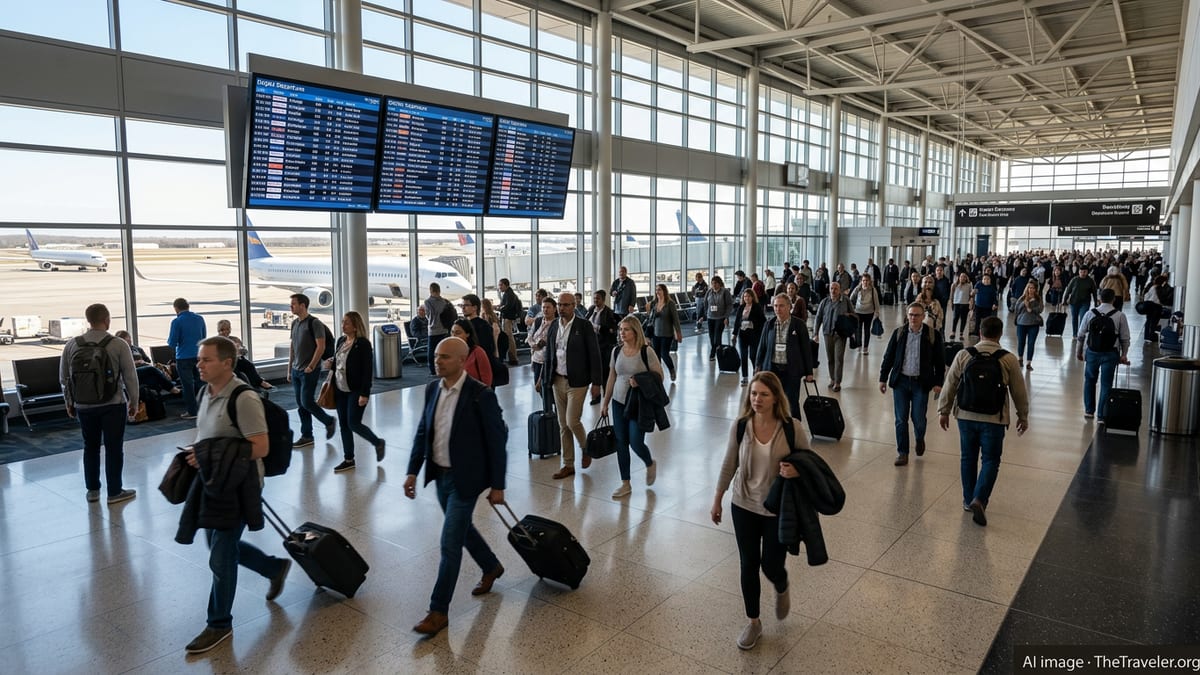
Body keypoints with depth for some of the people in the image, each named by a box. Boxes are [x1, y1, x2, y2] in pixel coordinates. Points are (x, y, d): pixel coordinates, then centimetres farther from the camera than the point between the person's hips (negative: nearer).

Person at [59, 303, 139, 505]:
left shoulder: (72, 345, 0)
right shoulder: (118, 344, -11)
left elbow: (64, 378, 6)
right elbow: (130, 377, -9)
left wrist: (69, 403, 19)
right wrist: (134, 402, 3)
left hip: (84, 406, 4)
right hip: (113, 405, -3)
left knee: (90, 447, 17)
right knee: (114, 448, 5)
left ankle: (92, 490, 24)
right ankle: (114, 492, 11)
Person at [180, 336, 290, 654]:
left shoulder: (243, 399, -23)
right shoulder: (206, 392, 5)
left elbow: (260, 447, -25)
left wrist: (213, 458, -26)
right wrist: (198, 455, 2)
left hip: (236, 486, -9)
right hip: (213, 483, 9)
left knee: (221, 558, 0)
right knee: (225, 546, 21)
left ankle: (219, 625, 19)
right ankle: (277, 568, 43)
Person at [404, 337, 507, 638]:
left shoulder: (481, 395, -20)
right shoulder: (432, 389, -1)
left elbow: (497, 441, -14)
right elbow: (422, 432, 8)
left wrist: (497, 486, -11)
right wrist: (413, 471, 4)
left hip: (465, 478, -7)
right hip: (440, 475, 7)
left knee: (450, 543, -3)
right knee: (461, 528, 24)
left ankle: (439, 611, 11)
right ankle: (491, 567, 49)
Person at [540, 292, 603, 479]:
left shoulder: (584, 326, -7)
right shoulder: (553, 326, 8)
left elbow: (594, 355, -7)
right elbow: (549, 354, 12)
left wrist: (596, 382, -10)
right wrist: (545, 378, 8)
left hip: (576, 381, -5)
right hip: (557, 380, 5)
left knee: (572, 421, -9)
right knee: (563, 425, 9)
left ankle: (586, 448, 21)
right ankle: (568, 465, 19)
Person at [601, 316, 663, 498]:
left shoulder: (646, 351, -11)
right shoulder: (616, 351, 4)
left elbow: (659, 376, -7)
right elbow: (611, 378, 11)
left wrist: (641, 382, -22)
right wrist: (605, 402, 13)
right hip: (619, 402, 5)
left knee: (636, 443, -7)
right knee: (621, 443, 6)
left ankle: (650, 464, 29)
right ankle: (625, 484, 19)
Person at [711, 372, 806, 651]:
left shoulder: (792, 427, -16)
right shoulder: (740, 426, -10)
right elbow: (728, 466, 1)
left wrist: (796, 471, -24)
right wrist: (717, 500, 7)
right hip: (744, 506, 2)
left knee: (771, 566, 7)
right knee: (748, 565, 10)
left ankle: (782, 590, 45)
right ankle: (753, 622, 30)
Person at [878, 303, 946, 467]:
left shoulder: (933, 335, -3)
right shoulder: (898, 333, 2)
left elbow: (940, 361, 2)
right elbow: (888, 357, 7)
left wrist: (938, 382, -3)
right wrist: (883, 378, 5)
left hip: (921, 383, -2)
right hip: (900, 381, 2)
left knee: (918, 418, 1)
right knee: (901, 419, 4)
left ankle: (920, 439, 34)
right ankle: (902, 453, 15)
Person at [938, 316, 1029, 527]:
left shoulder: (964, 355, -3)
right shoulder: (1008, 360, -5)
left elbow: (950, 385, 0)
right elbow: (1019, 391, 2)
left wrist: (944, 410, 11)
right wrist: (1023, 416, 16)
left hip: (966, 416, 2)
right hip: (994, 419, -2)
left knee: (968, 458, 16)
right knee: (990, 460, 7)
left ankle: (968, 500, 25)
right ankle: (979, 499, -10)